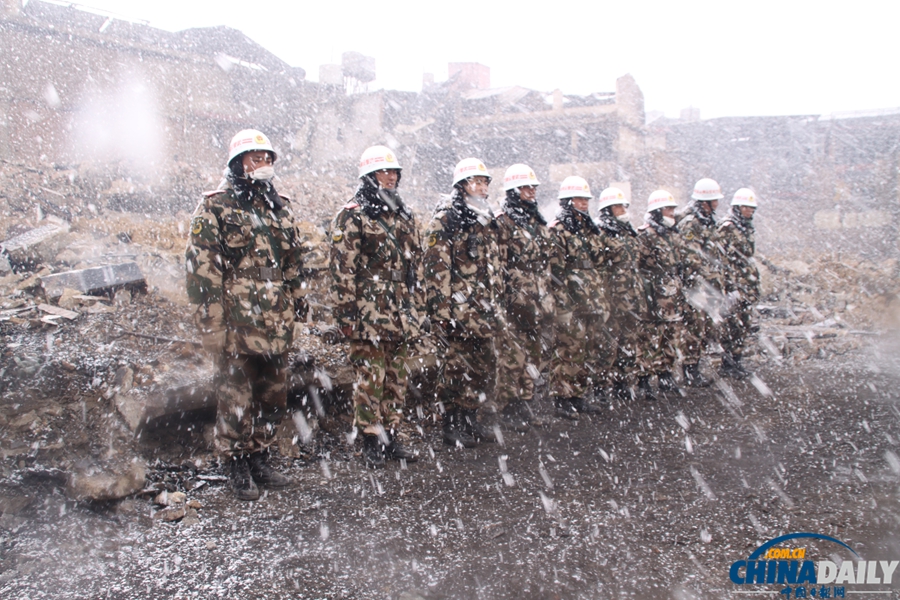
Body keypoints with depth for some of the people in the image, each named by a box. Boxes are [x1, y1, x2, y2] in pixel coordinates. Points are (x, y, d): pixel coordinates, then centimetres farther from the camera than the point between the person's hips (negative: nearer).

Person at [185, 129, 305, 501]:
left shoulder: (280, 207, 15)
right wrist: (211, 322, -14)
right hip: (236, 326, -6)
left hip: (276, 325, 6)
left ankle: (259, 459, 28)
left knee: (273, 397, 13)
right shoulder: (216, 207, -4)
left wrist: (297, 302, 17)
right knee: (236, 399, 2)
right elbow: (201, 266, -10)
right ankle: (239, 468, 17)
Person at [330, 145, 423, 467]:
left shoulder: (404, 216, 17)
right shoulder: (352, 216, -4)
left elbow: (416, 265, 20)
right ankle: (371, 442, 8)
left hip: (401, 316, 7)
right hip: (369, 315, -6)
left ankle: (391, 437, 21)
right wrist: (346, 311, -14)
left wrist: (418, 308, 16)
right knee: (370, 379, -3)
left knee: (397, 378, 10)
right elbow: (342, 268, -9)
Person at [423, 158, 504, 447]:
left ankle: (470, 420, 25)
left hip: (483, 311, 8)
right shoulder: (446, 219, -8)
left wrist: (496, 302, 21)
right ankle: (453, 426, 10)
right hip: (459, 311, -8)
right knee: (460, 367, -2)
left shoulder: (486, 220, 18)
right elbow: (436, 268, -15)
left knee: (483, 366, 12)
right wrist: (440, 312, -20)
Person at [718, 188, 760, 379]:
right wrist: (731, 287, -21)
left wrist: (755, 286, 21)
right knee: (732, 326, -5)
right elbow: (723, 259, -17)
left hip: (748, 286, 9)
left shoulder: (747, 229, 17)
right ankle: (728, 364, 4)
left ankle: (737, 362, 20)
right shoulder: (727, 228, -11)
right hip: (734, 285, -9)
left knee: (745, 326, 11)